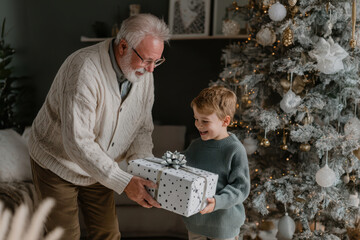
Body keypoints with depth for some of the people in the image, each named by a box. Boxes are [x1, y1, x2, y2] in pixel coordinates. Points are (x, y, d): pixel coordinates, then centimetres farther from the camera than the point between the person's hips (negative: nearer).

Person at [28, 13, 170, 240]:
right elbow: (77, 141, -38)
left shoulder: (144, 74, -10)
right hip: (58, 164, -6)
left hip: (98, 168, 6)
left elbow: (142, 128, 1)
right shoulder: (84, 69, -34)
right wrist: (124, 182, -40)